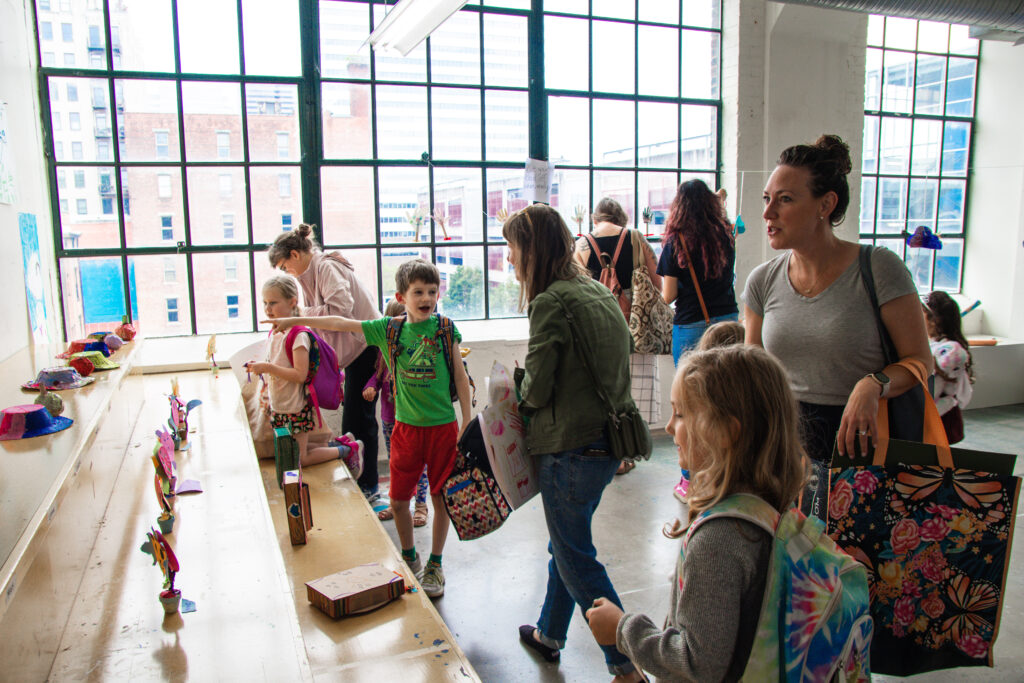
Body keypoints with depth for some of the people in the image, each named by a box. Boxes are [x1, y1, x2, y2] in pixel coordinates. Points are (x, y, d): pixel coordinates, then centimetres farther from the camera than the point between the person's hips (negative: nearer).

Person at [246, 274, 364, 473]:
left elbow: (300, 375, -27)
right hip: (278, 407, 9)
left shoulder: (298, 335, -21)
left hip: (296, 409, -9)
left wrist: (267, 367, -28)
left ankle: (349, 449, 13)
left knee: (298, 461, -2)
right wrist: (260, 367, 5)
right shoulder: (274, 332, 6)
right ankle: (337, 444, 24)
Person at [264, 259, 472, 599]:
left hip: (443, 426, -2)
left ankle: (435, 564, 25)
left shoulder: (445, 329, -4)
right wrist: (294, 320, 7)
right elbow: (340, 323, 6)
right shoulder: (389, 329, 0)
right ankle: (409, 558, 32)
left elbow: (460, 377, 0)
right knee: (398, 500, 8)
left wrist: (467, 424, -2)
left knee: (441, 498, 6)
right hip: (406, 427, 2)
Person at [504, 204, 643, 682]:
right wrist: (534, 388, 13)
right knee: (566, 542, 23)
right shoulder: (598, 291, 8)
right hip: (607, 439, 9)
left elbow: (536, 389, -18)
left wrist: (519, 389, 4)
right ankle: (549, 633, 41)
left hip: (571, 447, -9)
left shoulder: (550, 302, -18)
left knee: (576, 560, 6)